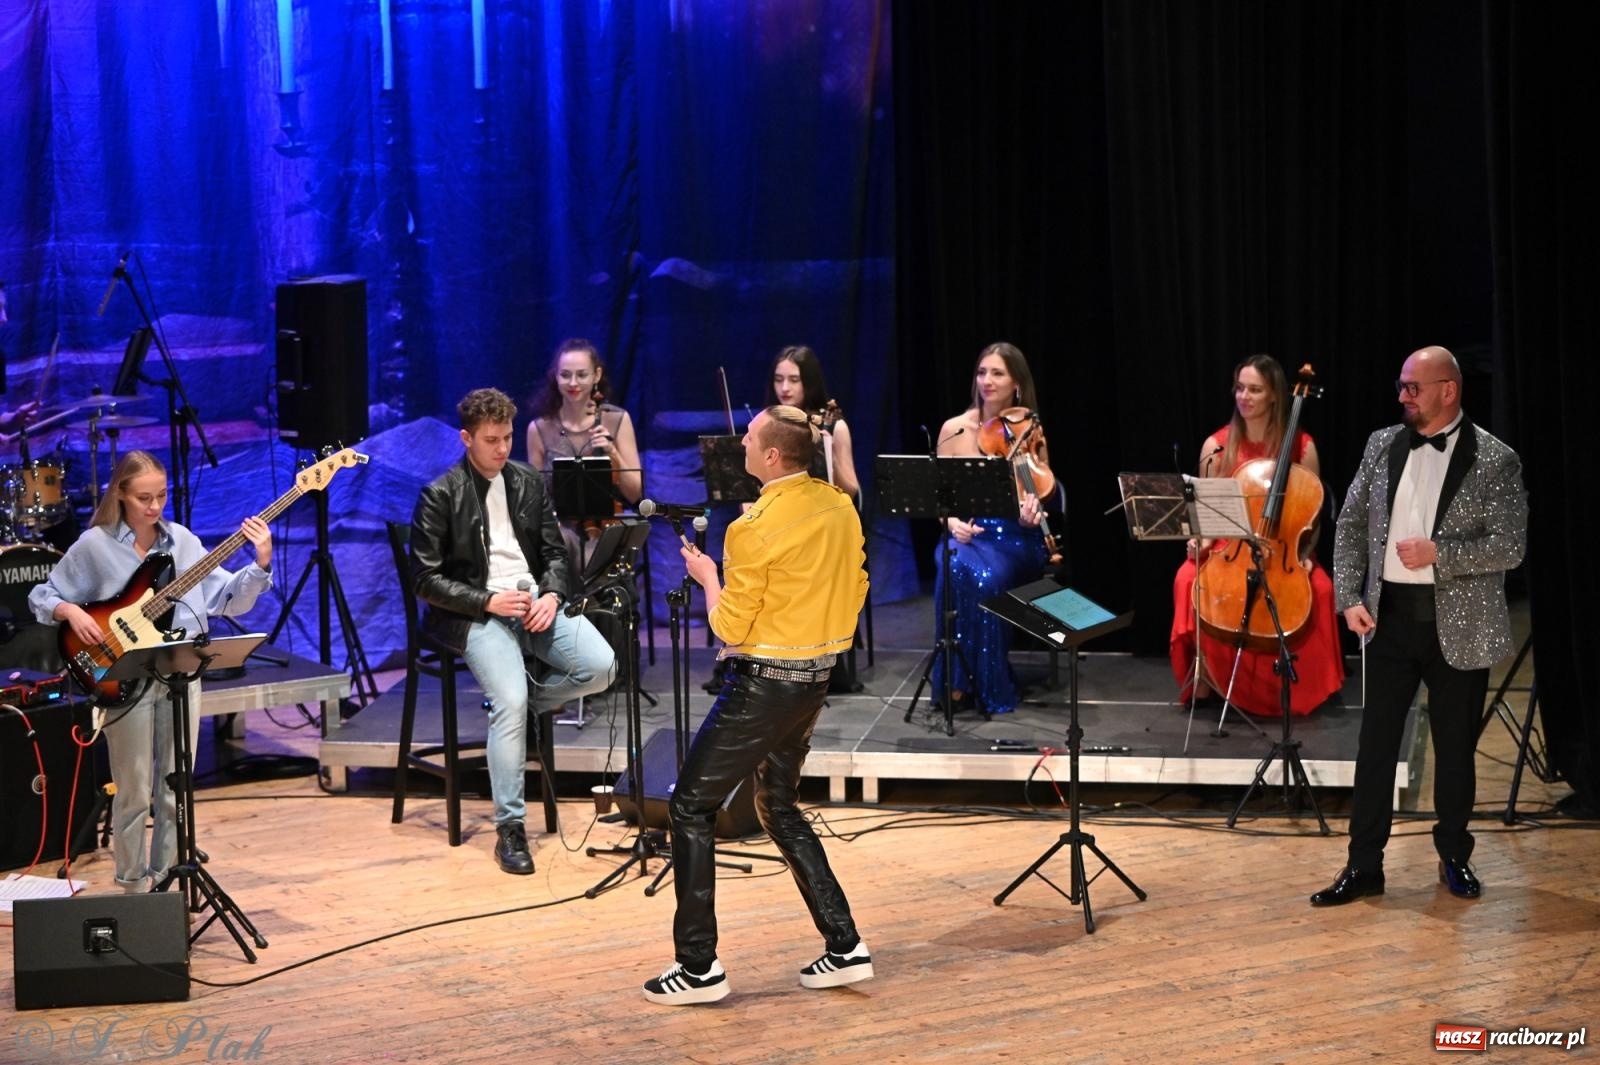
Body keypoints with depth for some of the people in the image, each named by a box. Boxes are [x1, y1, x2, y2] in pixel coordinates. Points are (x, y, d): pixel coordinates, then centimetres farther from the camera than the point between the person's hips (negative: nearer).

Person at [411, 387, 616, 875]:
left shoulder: (529, 483, 11)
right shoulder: (439, 496, -4)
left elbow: (555, 552, 15)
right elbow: (426, 580, -6)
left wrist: (552, 595, -7)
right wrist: (488, 601, -17)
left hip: (534, 602, 5)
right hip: (476, 614, -5)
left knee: (601, 667, -20)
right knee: (510, 700, -28)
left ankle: (522, 705, 9)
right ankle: (510, 827, -19)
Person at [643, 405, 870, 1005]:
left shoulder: (755, 528, -20)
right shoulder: (840, 508, 3)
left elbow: (730, 627, -16)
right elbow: (854, 591, 12)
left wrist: (708, 576, 0)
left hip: (764, 682, -8)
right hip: (817, 677, 8)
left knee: (690, 806, 3)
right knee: (779, 807, 22)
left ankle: (699, 967, 1)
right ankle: (845, 948, 17)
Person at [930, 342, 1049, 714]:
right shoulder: (954, 429, 2)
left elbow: (1037, 493, 5)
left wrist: (1032, 507, -19)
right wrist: (953, 522, -17)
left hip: (1015, 537, -1)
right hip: (967, 533, 1)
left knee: (987, 576, -34)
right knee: (956, 569, -34)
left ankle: (991, 685, -19)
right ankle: (957, 678, -22)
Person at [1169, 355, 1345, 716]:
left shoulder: (1301, 446, -1)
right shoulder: (1217, 445, 1)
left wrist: (1304, 554, -13)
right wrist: (1201, 540, -15)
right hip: (1228, 546, 0)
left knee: (1319, 588, -29)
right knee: (1189, 581, -30)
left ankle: (1295, 685, -8)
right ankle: (1204, 678, -12)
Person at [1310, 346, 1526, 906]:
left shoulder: (1495, 460, -7)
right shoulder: (1382, 445, 5)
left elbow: (1511, 546, -12)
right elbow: (1351, 524, 8)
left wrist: (1438, 553, -20)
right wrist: (1349, 597, -3)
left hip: (1458, 624, -3)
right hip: (1390, 616, 3)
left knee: (1455, 747, 9)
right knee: (1375, 744, 5)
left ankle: (1454, 856, 26)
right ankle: (1363, 865, 11)